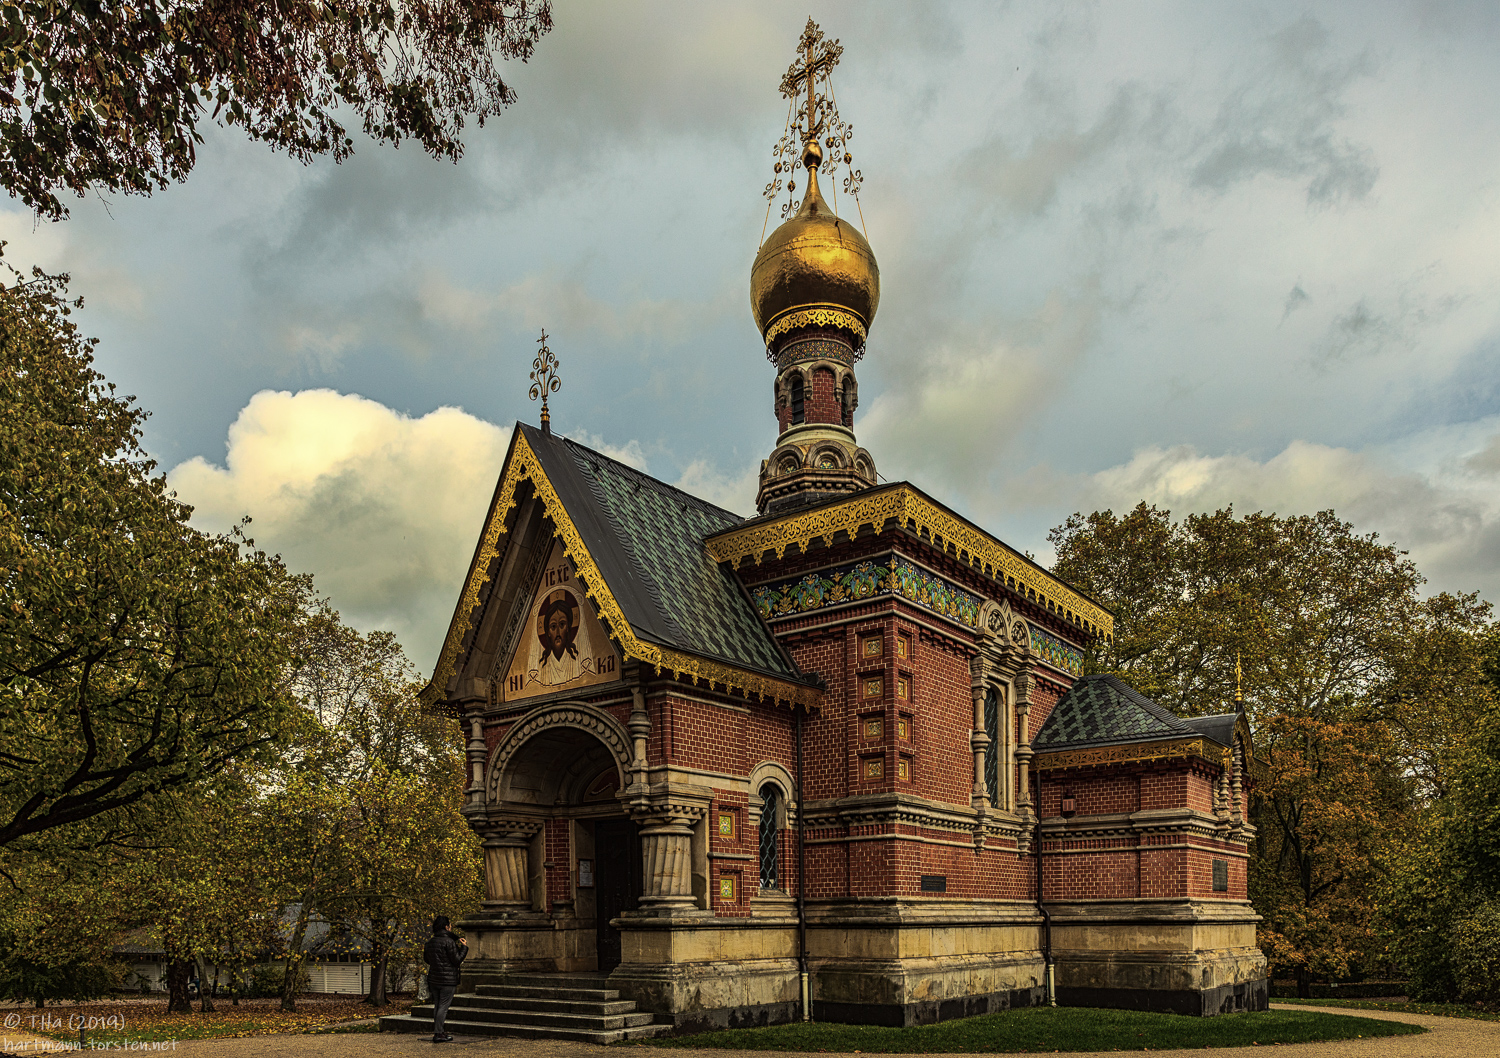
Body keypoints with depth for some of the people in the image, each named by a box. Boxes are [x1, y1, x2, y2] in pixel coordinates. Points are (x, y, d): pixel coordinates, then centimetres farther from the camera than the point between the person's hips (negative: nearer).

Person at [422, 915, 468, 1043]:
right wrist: (464, 947, -2)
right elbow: (457, 960, -13)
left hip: (433, 979, 7)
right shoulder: (449, 941, -15)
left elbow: (426, 959, 21)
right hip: (448, 979, -7)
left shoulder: (430, 942, 8)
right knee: (443, 1006, -3)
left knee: (437, 1005, 14)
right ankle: (438, 1033, -3)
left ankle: (438, 1032, 18)